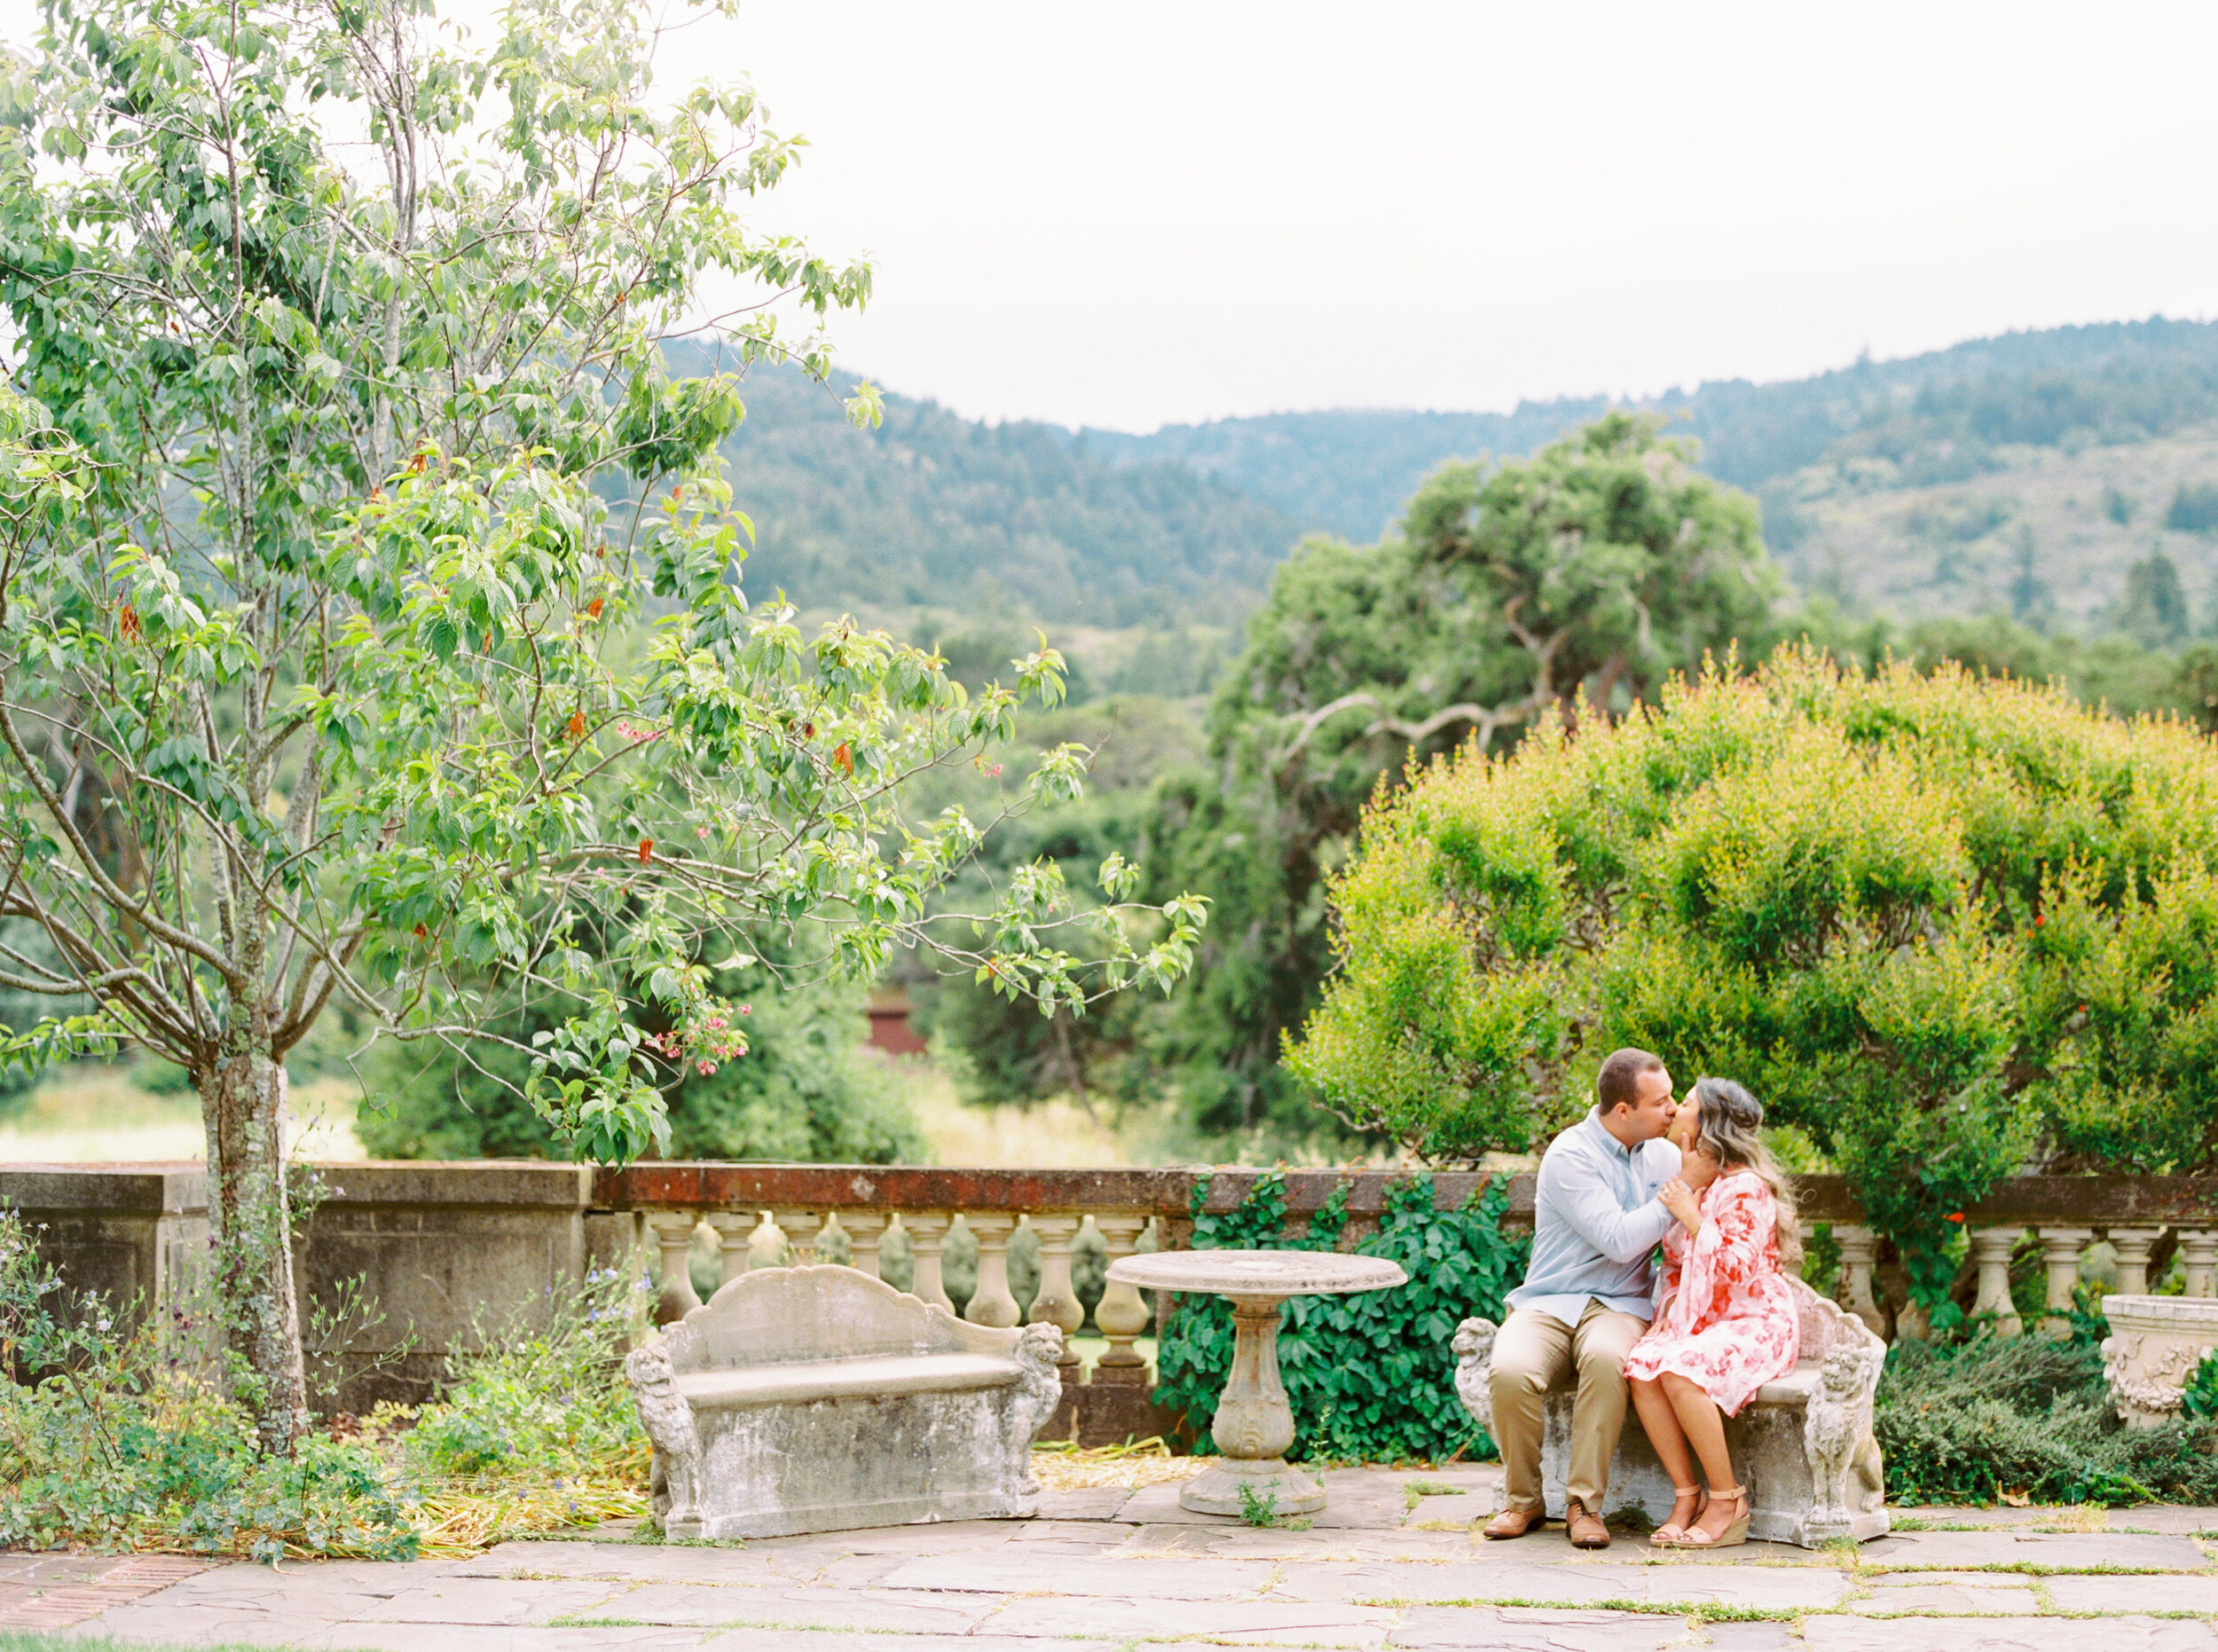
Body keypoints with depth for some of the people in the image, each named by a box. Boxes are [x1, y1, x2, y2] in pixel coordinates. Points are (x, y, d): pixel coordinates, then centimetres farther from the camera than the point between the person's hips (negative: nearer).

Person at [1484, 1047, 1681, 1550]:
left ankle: (1584, 1503, -24)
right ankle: (1523, 1499, -10)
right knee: (1511, 1372, -35)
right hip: (1547, 1304, -2)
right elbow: (1618, 1240, -17)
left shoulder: (1661, 1154, 10)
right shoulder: (1570, 1156, -10)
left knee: (1607, 1359, -36)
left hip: (1619, 1306, 3)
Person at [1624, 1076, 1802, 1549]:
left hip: (1755, 1323, -7)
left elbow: (1736, 1269, -20)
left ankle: (1728, 1501, -20)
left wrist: (1691, 1216, -17)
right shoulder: (1690, 1182, 15)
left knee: (1680, 1372, -34)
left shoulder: (1746, 1188, -11)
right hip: (1700, 1322, 7)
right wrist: (1669, 1308, 5)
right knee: (1641, 1366, -24)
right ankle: (1687, 1496, -19)